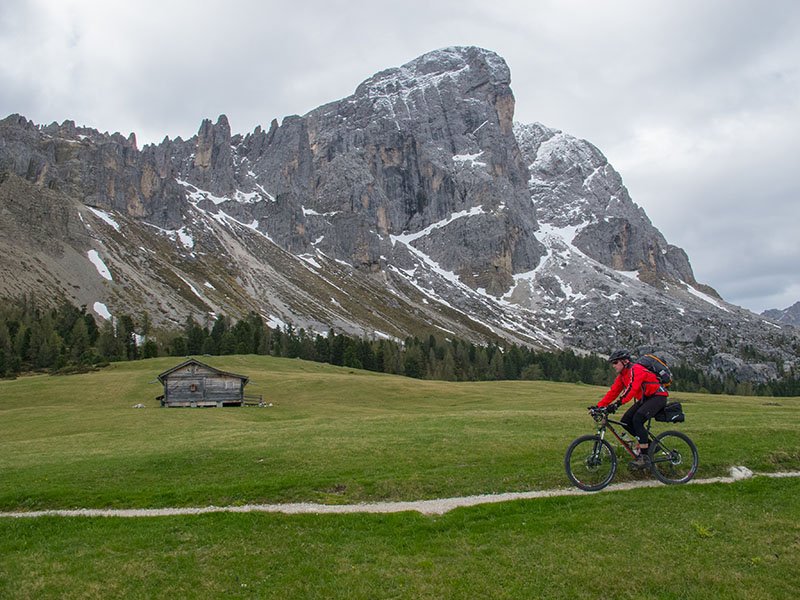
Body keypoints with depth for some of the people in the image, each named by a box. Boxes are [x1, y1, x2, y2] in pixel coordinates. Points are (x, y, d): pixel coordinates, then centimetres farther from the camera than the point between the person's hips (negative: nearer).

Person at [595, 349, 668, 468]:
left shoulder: (636, 369, -21)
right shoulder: (622, 376, 7)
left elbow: (632, 388, -35)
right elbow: (613, 392, 5)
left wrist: (618, 403, -45)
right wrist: (599, 406, -4)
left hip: (658, 396, -9)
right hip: (645, 399, 9)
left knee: (637, 419, -29)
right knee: (625, 421, -5)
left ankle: (644, 456, -22)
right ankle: (650, 445, 10)